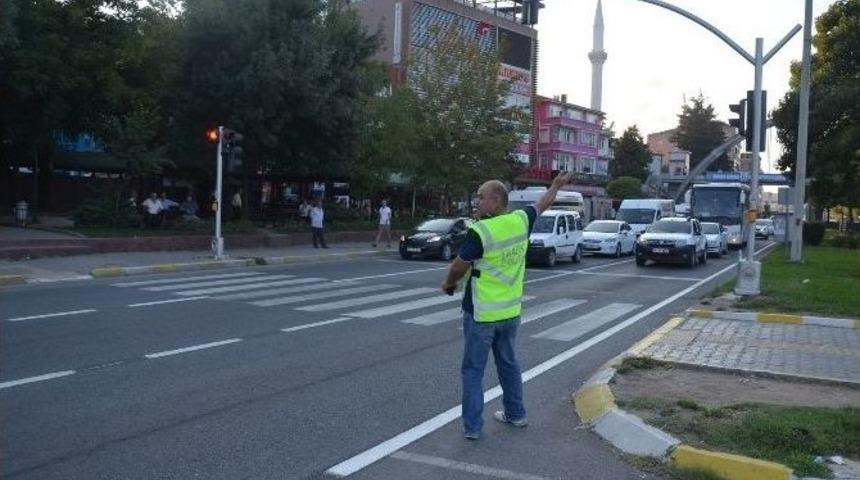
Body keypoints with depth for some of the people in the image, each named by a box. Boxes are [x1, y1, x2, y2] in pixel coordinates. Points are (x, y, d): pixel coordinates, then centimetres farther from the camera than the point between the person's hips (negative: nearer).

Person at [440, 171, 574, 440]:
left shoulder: (480, 232, -21)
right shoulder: (521, 220, -3)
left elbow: (459, 267, -14)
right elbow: (543, 204, 17)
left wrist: (448, 283, 7)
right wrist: (557, 184, 35)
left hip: (481, 314, -6)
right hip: (511, 312, 6)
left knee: (473, 370, 4)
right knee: (509, 364, 21)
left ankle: (473, 426, 6)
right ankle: (516, 414, 33)